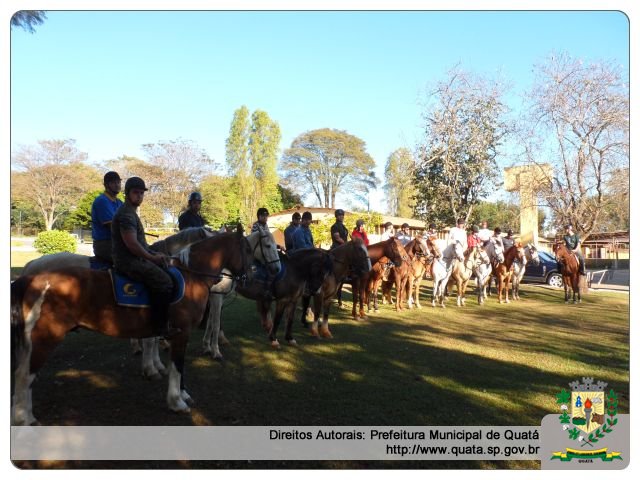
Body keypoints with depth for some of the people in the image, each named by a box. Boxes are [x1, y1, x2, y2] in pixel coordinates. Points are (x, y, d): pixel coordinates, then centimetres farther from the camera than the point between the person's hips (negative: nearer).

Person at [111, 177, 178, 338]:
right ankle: (161, 327, -14)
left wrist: (154, 254, 13)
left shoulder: (130, 212, 18)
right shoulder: (126, 214, -16)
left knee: (166, 271, 15)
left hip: (134, 259, 11)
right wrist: (152, 257, -14)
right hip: (128, 262, -11)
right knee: (164, 282, -18)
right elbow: (131, 243, -25)